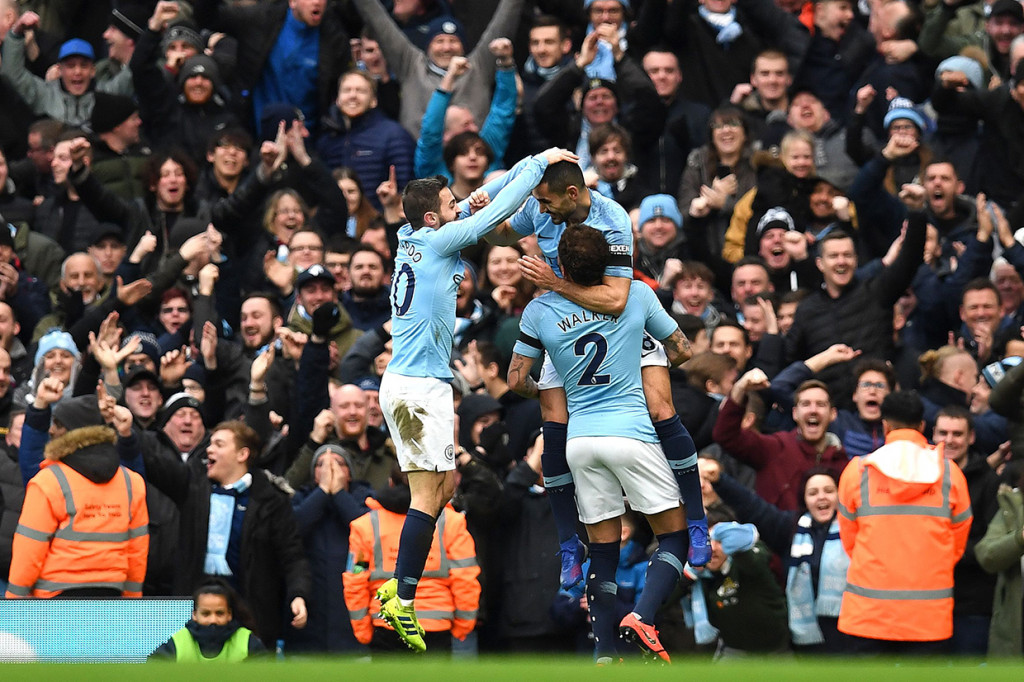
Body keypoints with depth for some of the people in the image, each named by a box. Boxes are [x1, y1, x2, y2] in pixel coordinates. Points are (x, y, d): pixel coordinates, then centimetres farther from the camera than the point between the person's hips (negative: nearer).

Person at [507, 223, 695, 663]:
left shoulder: (540, 310, 2)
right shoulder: (637, 294, 0)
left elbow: (517, 380, 7)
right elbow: (681, 350, 10)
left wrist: (543, 394, 27)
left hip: (580, 440, 3)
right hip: (631, 434, -3)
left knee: (603, 550, 8)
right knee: (674, 536, 5)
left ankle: (604, 653, 1)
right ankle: (641, 618, -17)